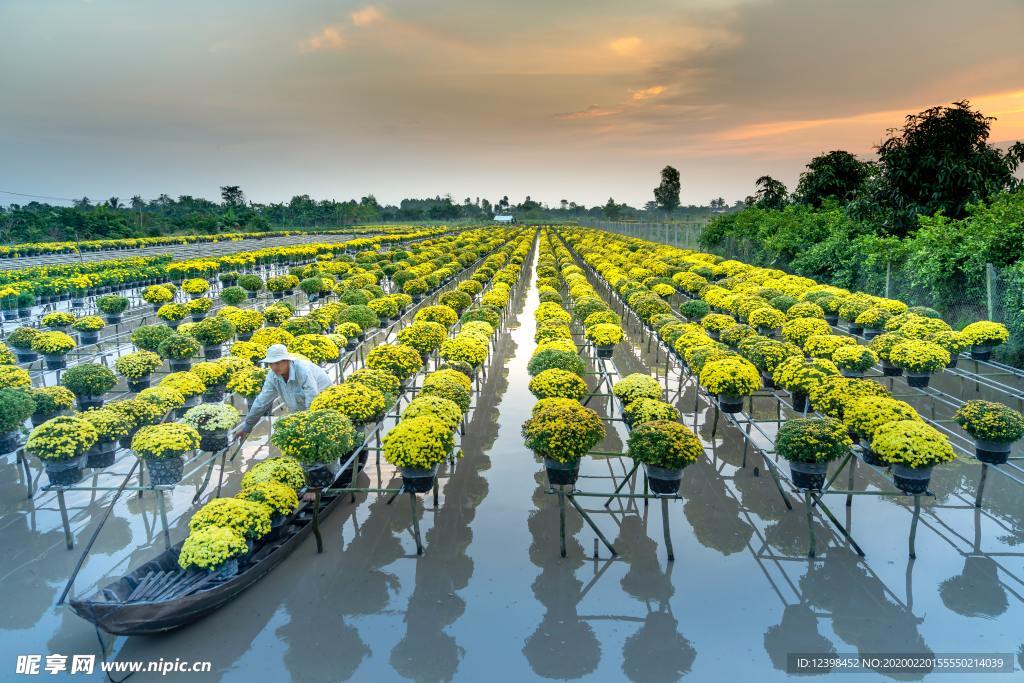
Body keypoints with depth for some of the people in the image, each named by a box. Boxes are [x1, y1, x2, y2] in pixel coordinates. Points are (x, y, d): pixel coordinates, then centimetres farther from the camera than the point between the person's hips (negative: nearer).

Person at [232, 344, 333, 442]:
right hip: (302, 413, 7)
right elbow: (262, 402, 0)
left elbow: (313, 402, -35)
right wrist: (246, 427, 4)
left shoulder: (303, 371, -33)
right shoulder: (273, 376, -11)